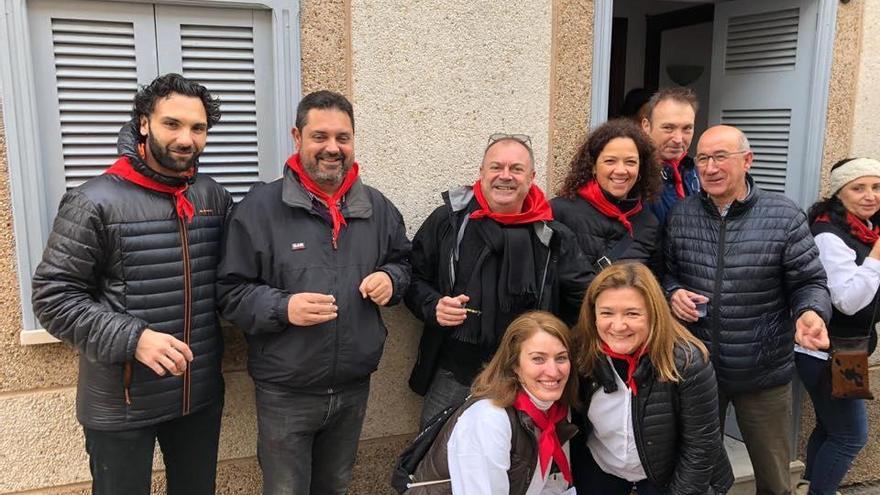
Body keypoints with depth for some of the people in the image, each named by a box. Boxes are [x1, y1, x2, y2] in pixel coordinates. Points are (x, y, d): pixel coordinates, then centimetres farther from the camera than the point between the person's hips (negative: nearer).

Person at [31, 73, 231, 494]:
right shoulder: (94, 202, -13)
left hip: (202, 393, 5)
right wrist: (131, 338, -24)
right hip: (121, 404, -4)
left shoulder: (214, 196, 2)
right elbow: (53, 297, -13)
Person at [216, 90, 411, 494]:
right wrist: (282, 308, -26)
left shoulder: (377, 207, 3)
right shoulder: (260, 206, -11)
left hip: (354, 387, 4)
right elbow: (230, 292, -9)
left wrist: (391, 279, -6)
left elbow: (403, 262, 17)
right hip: (285, 392, -4)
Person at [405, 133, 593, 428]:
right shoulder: (449, 220, 0)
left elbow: (584, 299, 4)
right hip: (453, 377, 0)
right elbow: (414, 276, 7)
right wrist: (433, 306, -11)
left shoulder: (552, 235, 2)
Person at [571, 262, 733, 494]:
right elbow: (573, 423, -4)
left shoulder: (688, 362, -29)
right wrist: (571, 474, 1)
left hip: (665, 475, -2)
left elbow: (701, 445, -20)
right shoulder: (581, 352, -20)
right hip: (598, 467, 3)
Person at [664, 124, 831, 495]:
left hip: (764, 374, -1)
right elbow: (665, 272, 9)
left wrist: (811, 313, -26)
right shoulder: (680, 216, -1)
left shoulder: (784, 216, -9)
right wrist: (672, 294, -12)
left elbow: (809, 283, -6)